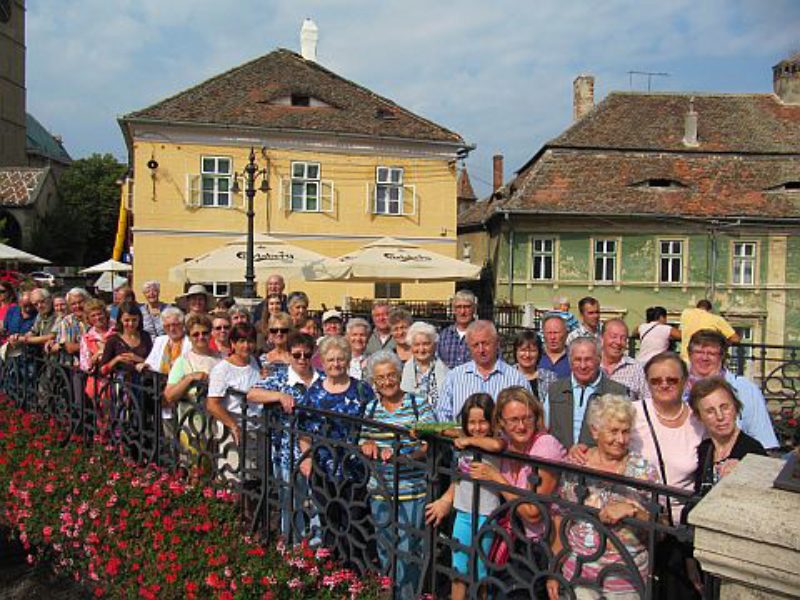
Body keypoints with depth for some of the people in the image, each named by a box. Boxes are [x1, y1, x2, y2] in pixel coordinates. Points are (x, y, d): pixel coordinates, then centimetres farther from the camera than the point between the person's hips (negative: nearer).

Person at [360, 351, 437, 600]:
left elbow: (429, 446, -8)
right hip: (380, 492, 4)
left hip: (412, 491, -4)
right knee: (384, 548, 16)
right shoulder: (371, 408, 8)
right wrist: (368, 446, -8)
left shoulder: (419, 406, -5)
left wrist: (402, 456, -23)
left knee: (408, 551, -3)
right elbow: (364, 442, 15)